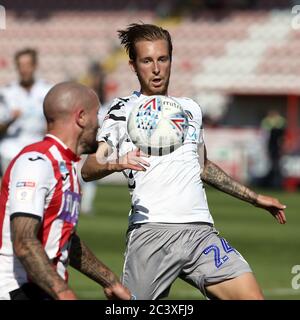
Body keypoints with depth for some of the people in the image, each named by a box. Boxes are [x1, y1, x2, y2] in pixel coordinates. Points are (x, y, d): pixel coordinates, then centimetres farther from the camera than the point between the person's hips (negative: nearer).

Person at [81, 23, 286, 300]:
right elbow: (88, 170, -6)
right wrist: (115, 164, -28)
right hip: (152, 232, -4)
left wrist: (254, 198, 36)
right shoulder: (124, 111, 4)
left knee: (252, 297, -12)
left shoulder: (191, 109, 21)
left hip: (201, 230, 4)